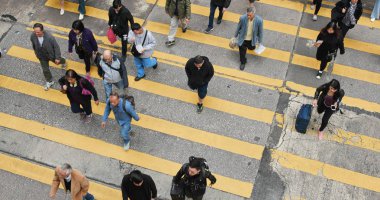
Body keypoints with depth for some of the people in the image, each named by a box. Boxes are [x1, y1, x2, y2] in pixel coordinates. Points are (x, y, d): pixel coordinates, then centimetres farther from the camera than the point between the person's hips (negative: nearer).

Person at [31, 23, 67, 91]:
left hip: (51, 54, -2)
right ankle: (49, 81, 42)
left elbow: (56, 47, -25)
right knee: (45, 70, 15)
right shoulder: (33, 36, -28)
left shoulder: (49, 37, -40)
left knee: (57, 61, 31)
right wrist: (36, 53, 12)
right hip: (42, 56, 2)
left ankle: (63, 61, 69)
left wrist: (57, 57, -19)